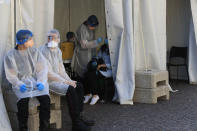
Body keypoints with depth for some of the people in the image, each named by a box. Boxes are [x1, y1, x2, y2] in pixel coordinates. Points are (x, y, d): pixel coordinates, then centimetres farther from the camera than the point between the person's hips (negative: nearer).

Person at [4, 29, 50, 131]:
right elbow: (11, 76, 0)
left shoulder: (34, 51, 7)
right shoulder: (10, 56, 1)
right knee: (23, 101, -32)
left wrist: (41, 82, -13)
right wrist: (19, 85, -18)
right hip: (21, 82, -2)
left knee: (45, 99, -26)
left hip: (37, 81, 2)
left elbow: (43, 69, 4)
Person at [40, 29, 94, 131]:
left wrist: (70, 80, 0)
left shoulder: (58, 51, 11)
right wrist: (65, 82, -19)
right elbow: (48, 74, -21)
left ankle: (79, 117, 2)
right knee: (70, 90, -26)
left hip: (58, 79, 9)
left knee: (79, 86, -2)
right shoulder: (44, 51, -17)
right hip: (48, 81, -9)